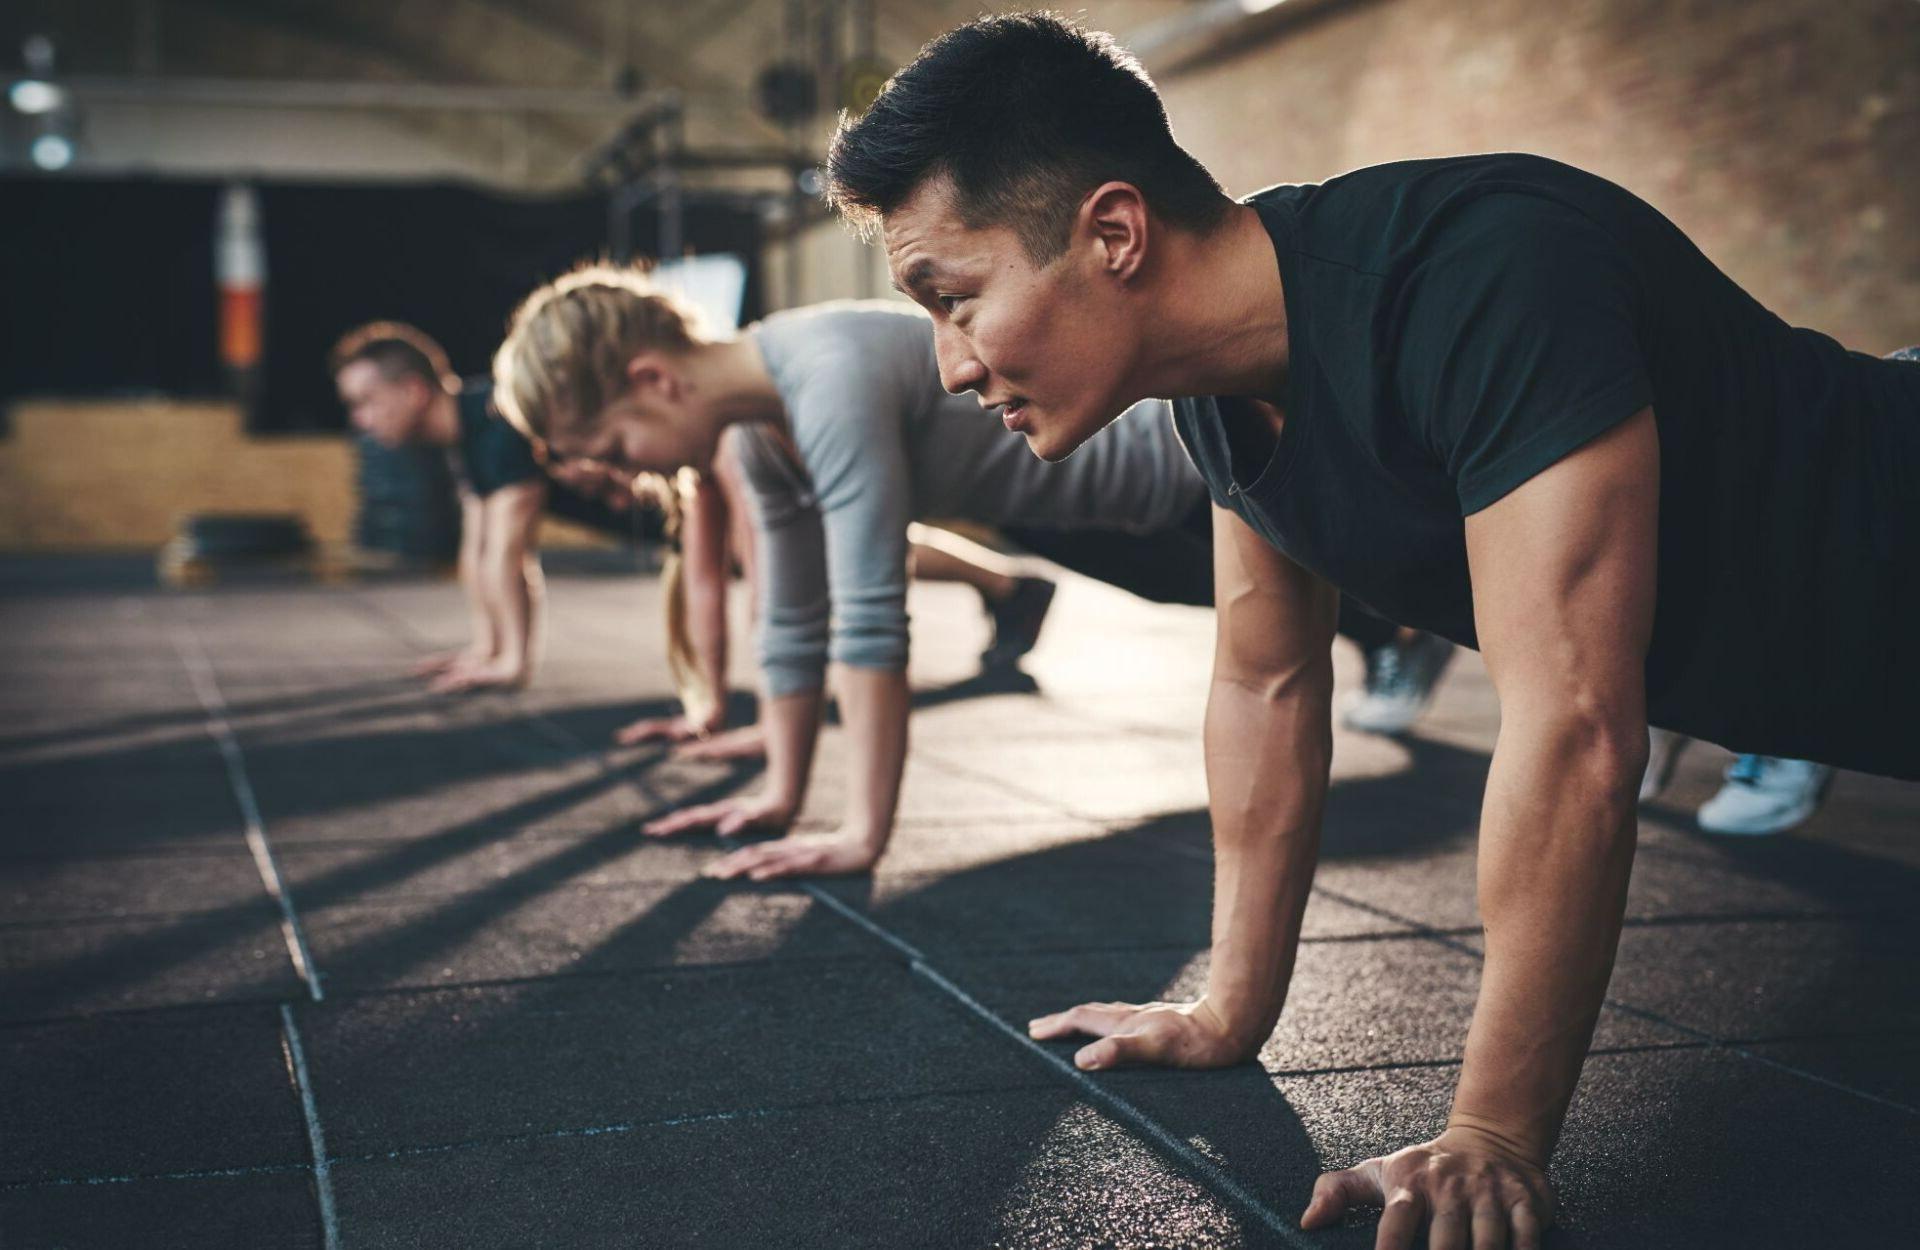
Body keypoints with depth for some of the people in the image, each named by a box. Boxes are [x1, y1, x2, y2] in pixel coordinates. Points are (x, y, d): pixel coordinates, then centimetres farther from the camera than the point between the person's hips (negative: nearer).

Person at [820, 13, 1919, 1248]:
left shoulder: (1484, 280, -36)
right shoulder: (1229, 379, -9)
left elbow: (1574, 731, -37)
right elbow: (1270, 685, 1)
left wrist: (1493, 1141, -32)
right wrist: (1232, 1015, 4)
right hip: (1799, 684, 7)